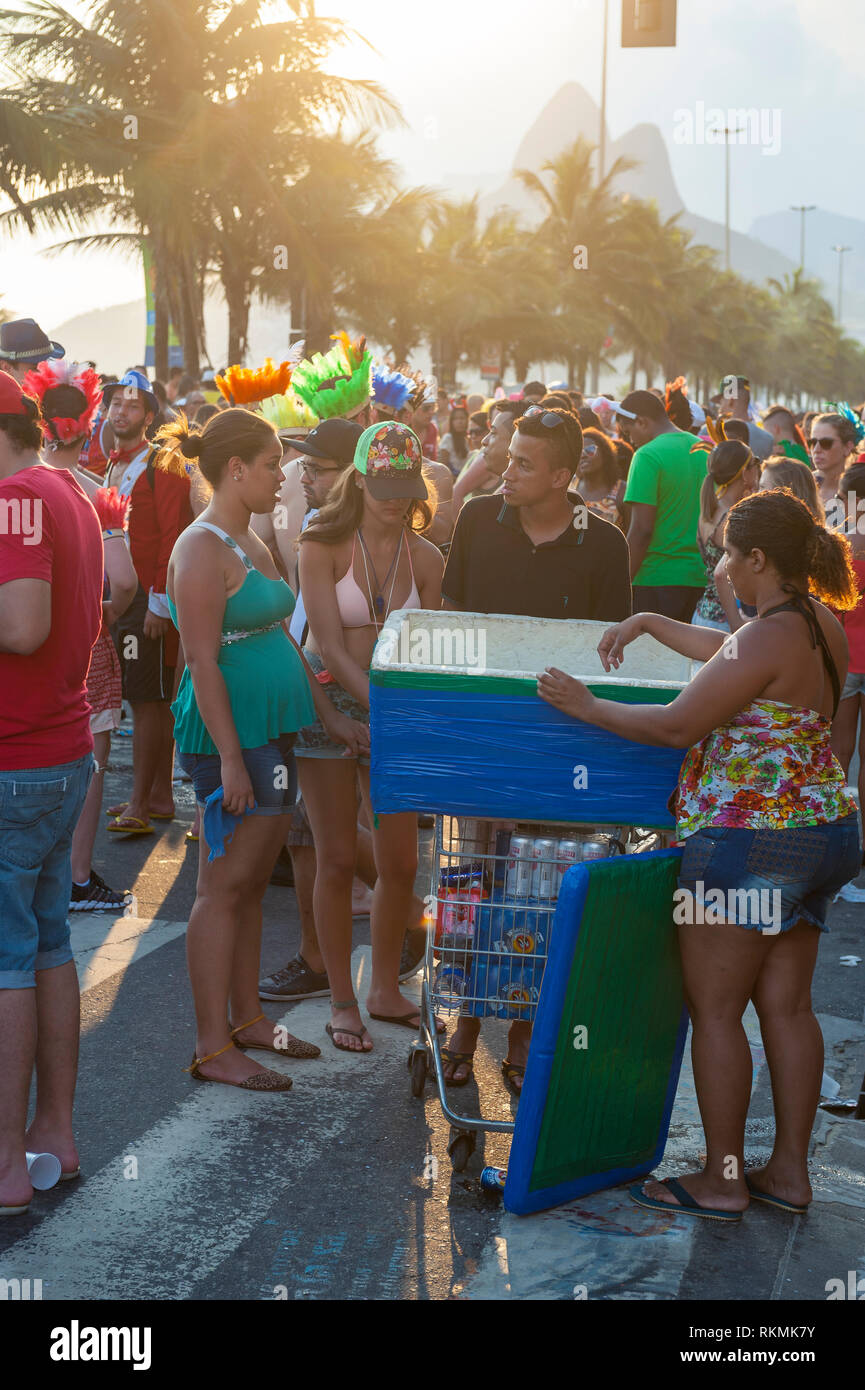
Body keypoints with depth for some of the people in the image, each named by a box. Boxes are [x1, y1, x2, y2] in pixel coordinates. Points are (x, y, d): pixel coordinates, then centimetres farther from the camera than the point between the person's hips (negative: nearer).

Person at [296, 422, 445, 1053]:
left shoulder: (426, 558, 2)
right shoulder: (324, 546, -9)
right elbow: (330, 646, -16)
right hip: (329, 701, -3)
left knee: (401, 863, 4)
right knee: (338, 860, 1)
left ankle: (385, 989, 24)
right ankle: (342, 1001, 15)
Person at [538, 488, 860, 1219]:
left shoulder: (769, 639, -20)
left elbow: (675, 726, -19)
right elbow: (728, 655, 26)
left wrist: (586, 705, -8)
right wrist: (648, 623, 30)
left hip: (751, 842, -9)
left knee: (714, 1009, 2)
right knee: (787, 1006, 14)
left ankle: (722, 1180, 9)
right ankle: (789, 1171, 21)